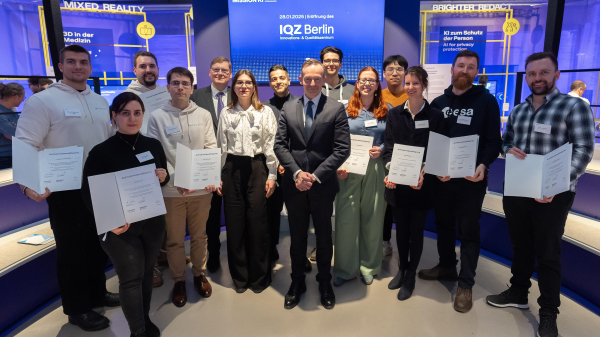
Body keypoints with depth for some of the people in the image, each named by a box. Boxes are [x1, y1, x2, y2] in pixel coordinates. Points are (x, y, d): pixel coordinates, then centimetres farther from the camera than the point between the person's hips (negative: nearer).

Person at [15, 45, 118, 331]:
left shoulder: (100, 101, 11)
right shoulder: (42, 100, -9)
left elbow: (111, 140, 18)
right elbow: (25, 146, -14)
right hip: (66, 190, -6)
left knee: (99, 244, 18)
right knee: (71, 249, 8)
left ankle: (97, 293, 38)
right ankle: (77, 309, 25)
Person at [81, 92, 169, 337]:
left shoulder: (154, 145, 1)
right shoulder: (101, 152, -12)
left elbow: (163, 179, 13)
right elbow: (89, 193, -10)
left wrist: (164, 177, -11)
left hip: (153, 222, 4)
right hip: (120, 227, -4)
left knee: (147, 272, 17)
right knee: (131, 277, 3)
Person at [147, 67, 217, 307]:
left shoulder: (203, 115, 3)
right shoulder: (157, 117, -3)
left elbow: (212, 148, 3)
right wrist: (176, 180, -17)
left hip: (202, 188, 2)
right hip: (171, 190, -1)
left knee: (199, 235, 16)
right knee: (174, 239, 10)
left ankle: (199, 273, 35)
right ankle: (178, 280, 29)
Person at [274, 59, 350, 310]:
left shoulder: (336, 109, -3)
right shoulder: (287, 109, 6)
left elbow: (342, 149, -9)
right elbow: (280, 145, 2)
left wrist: (315, 176, -15)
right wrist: (297, 172, -12)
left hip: (323, 186, -2)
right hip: (294, 185, 2)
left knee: (324, 237, 14)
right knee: (297, 237, 15)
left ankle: (325, 284, 34)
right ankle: (297, 282, 34)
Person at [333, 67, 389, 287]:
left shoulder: (387, 110, 7)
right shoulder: (346, 109, 5)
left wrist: (381, 149, -11)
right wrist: (338, 165, -11)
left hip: (376, 169, 1)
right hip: (349, 170, -1)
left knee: (373, 219, 8)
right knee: (346, 219, 0)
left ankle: (368, 267, 26)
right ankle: (346, 269, 16)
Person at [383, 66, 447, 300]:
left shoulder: (435, 116, -1)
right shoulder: (394, 114, 4)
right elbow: (388, 147, 0)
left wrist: (423, 175, -20)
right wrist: (390, 171, -18)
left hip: (422, 184, -2)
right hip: (397, 183, 2)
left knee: (416, 231, 9)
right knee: (401, 229, 15)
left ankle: (411, 275, 27)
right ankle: (402, 268, 36)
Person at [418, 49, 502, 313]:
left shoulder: (486, 101, -2)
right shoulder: (438, 102, 8)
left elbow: (494, 141, -5)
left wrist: (483, 165, -24)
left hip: (471, 178, -3)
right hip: (440, 176, 4)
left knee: (468, 230, 5)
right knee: (443, 223, 16)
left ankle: (465, 284, 18)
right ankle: (446, 266, 36)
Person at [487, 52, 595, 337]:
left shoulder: (574, 106, -7)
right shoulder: (518, 110, 11)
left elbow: (584, 150, -13)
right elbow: (506, 141, 18)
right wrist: (509, 150, -7)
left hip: (551, 195, -5)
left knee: (547, 254, 7)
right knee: (520, 246, 18)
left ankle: (548, 313, 25)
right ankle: (518, 293, 37)